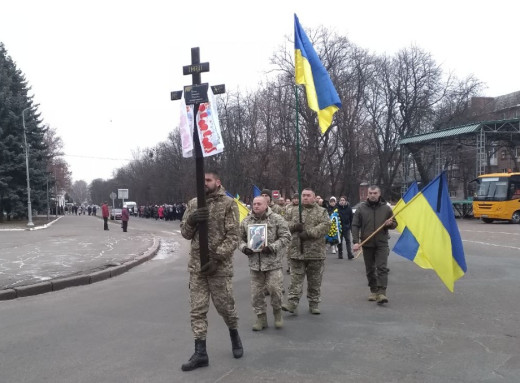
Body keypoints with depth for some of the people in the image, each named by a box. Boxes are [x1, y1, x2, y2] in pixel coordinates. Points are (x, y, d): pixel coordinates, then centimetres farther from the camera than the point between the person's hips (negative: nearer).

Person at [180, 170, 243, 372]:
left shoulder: (228, 203, -6)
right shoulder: (193, 203, 8)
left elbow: (232, 236, -10)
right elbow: (185, 233, 9)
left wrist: (216, 258, -19)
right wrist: (191, 220, -13)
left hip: (220, 264, -4)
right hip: (196, 264, 4)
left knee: (225, 305, 7)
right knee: (197, 308, 4)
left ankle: (234, 335, 35)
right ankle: (200, 352, 12)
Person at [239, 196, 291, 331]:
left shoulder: (277, 219, -3)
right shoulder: (246, 221, 8)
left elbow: (286, 237, -4)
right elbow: (240, 238, 15)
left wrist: (272, 247, -16)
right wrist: (244, 248, -6)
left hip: (273, 262, -3)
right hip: (254, 263, 3)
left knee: (275, 289, -3)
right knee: (256, 292, 7)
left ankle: (277, 313, 24)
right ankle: (261, 318, 22)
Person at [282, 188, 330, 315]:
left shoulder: (321, 211, 4)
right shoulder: (294, 211, 13)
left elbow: (325, 225, -10)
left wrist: (310, 233, -21)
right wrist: (294, 226, -12)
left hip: (315, 251, -1)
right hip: (297, 251, 1)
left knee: (315, 280, 9)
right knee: (296, 278, -2)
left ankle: (314, 304, 21)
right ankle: (292, 303, -2)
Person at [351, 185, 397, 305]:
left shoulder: (386, 208, 4)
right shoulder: (361, 209, 2)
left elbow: (395, 223, 15)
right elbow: (355, 226, 1)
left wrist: (390, 223, -10)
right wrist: (356, 241, -10)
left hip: (382, 244, -1)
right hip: (367, 244, 1)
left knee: (382, 268, -11)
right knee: (370, 269, 10)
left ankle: (381, 293, -13)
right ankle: (374, 291, 25)